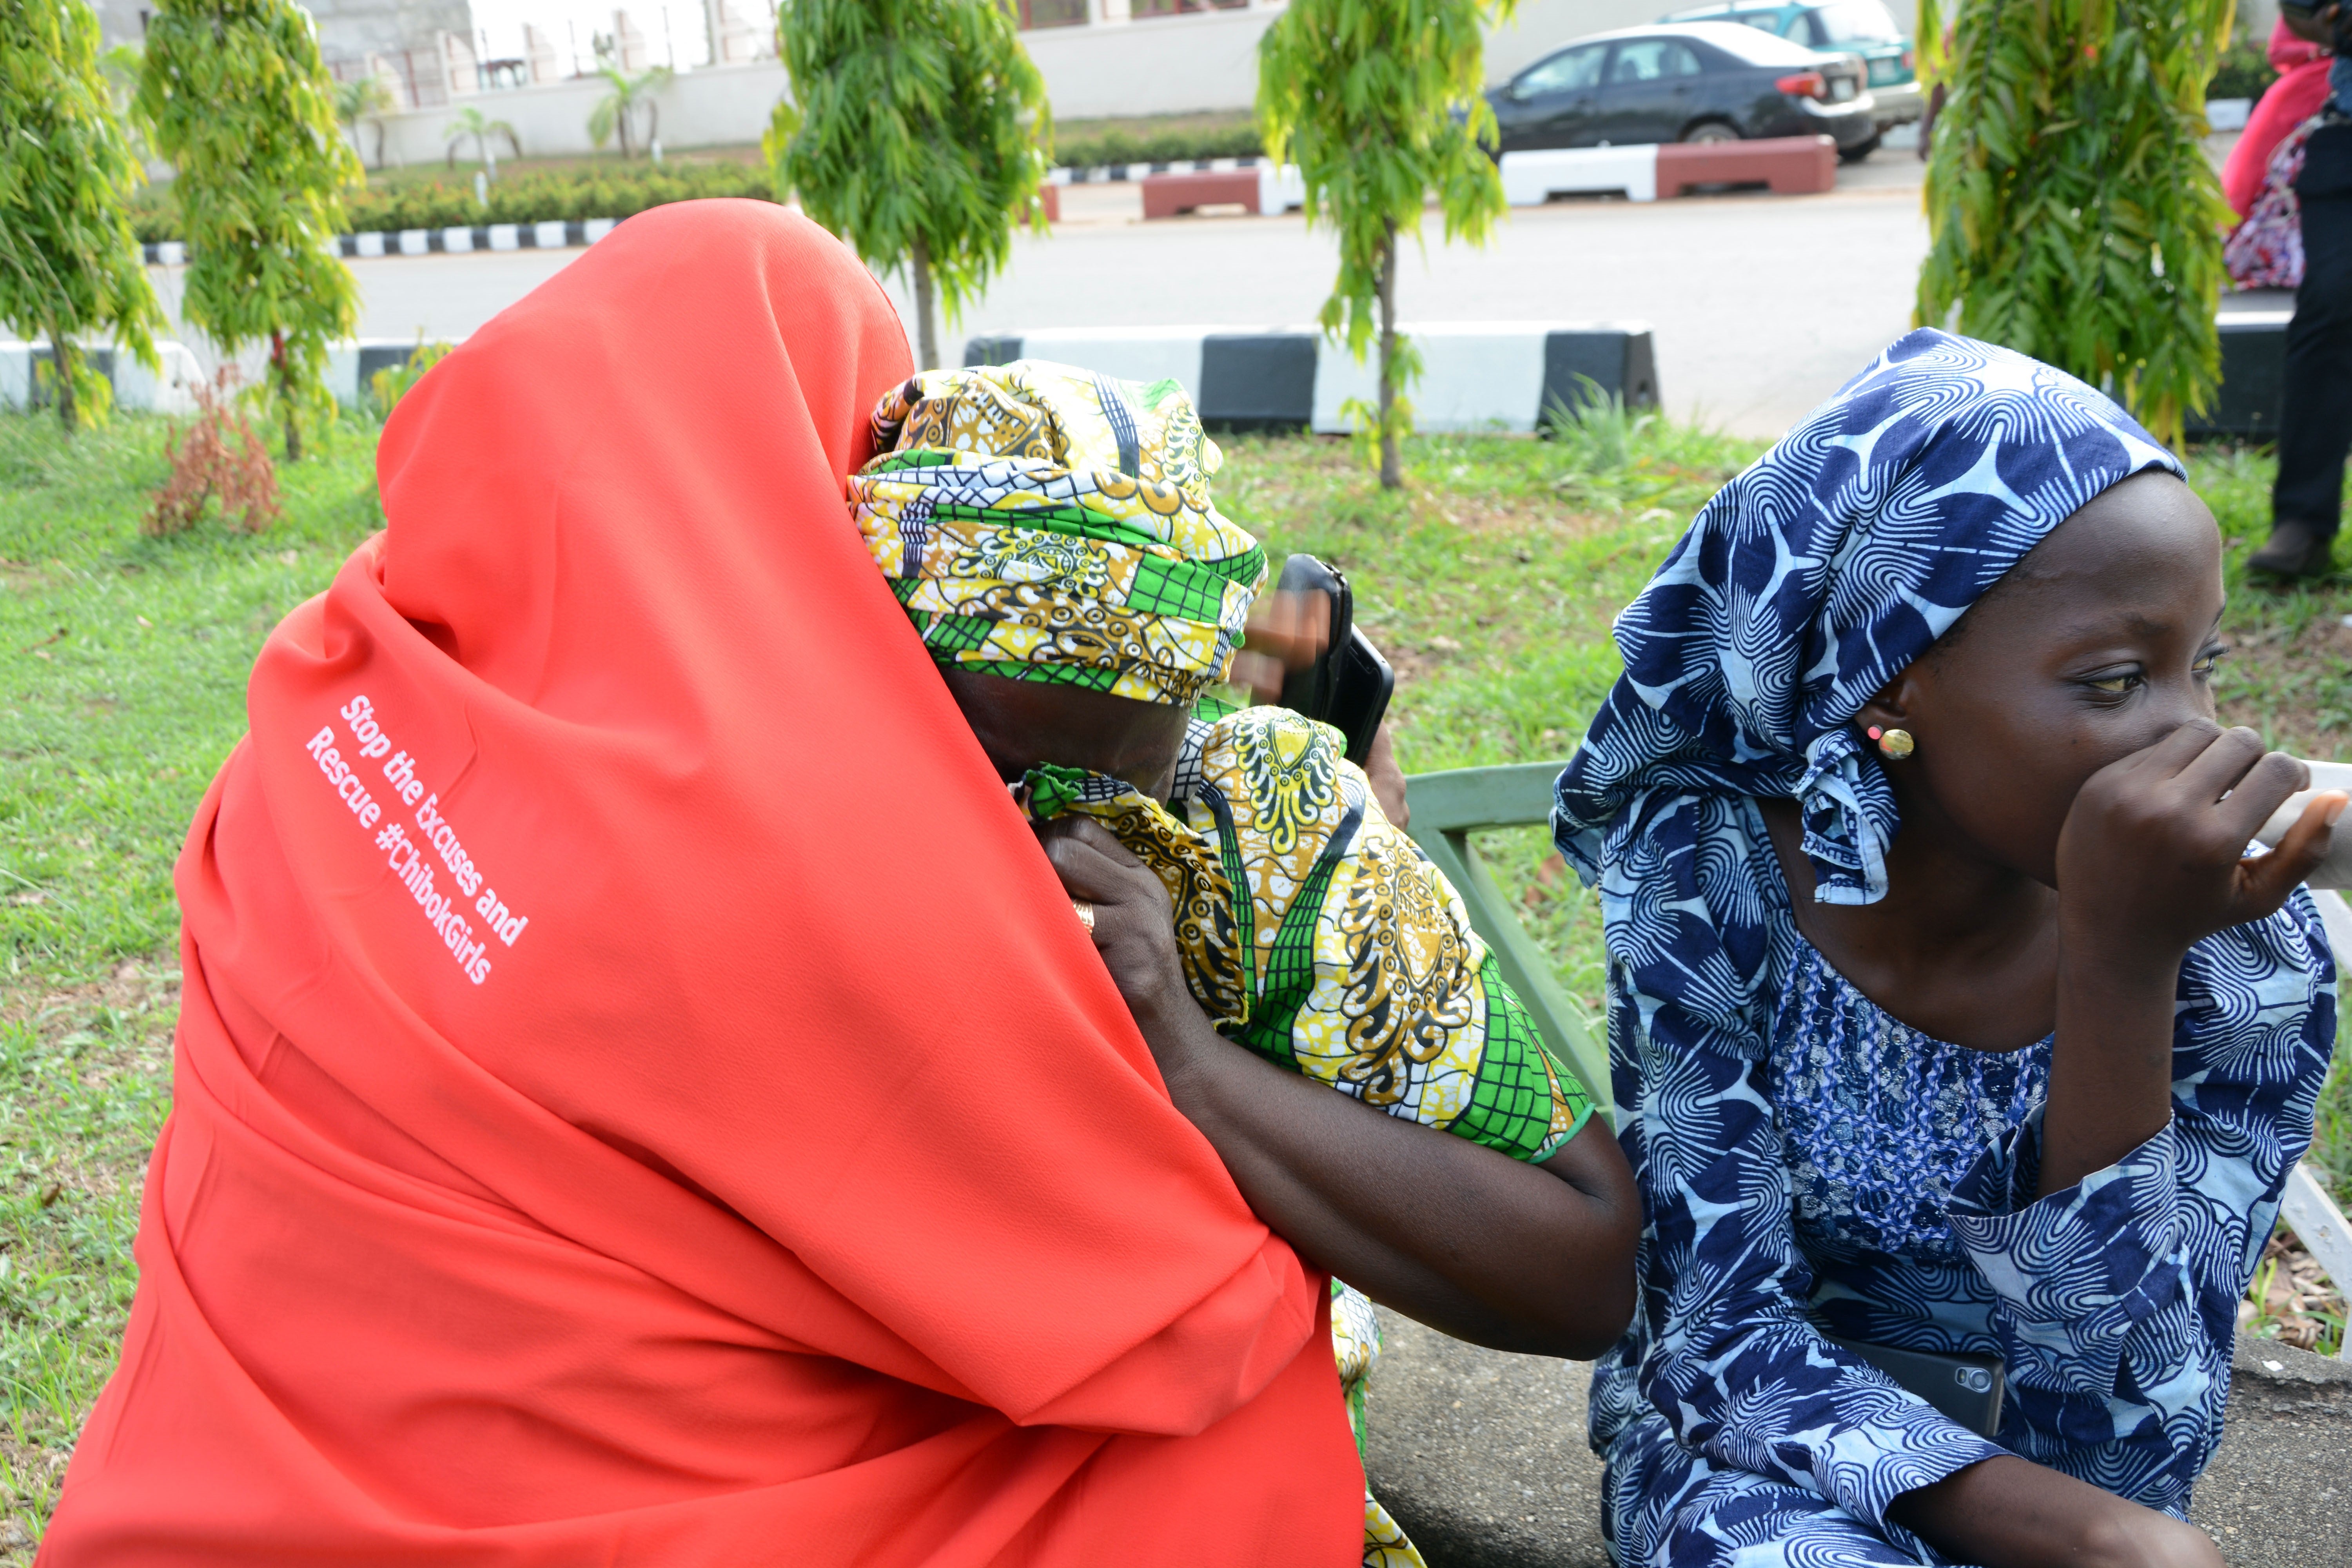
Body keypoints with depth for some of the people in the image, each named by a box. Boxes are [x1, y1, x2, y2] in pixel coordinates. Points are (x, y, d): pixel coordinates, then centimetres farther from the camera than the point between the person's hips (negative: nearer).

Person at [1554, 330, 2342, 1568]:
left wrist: (2126, 968, -32)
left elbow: (2119, 1451, -21)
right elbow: (1722, 1335, -17)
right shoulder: (1705, 881, -19)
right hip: (1757, 1457, -3)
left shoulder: (2245, 958, -17)